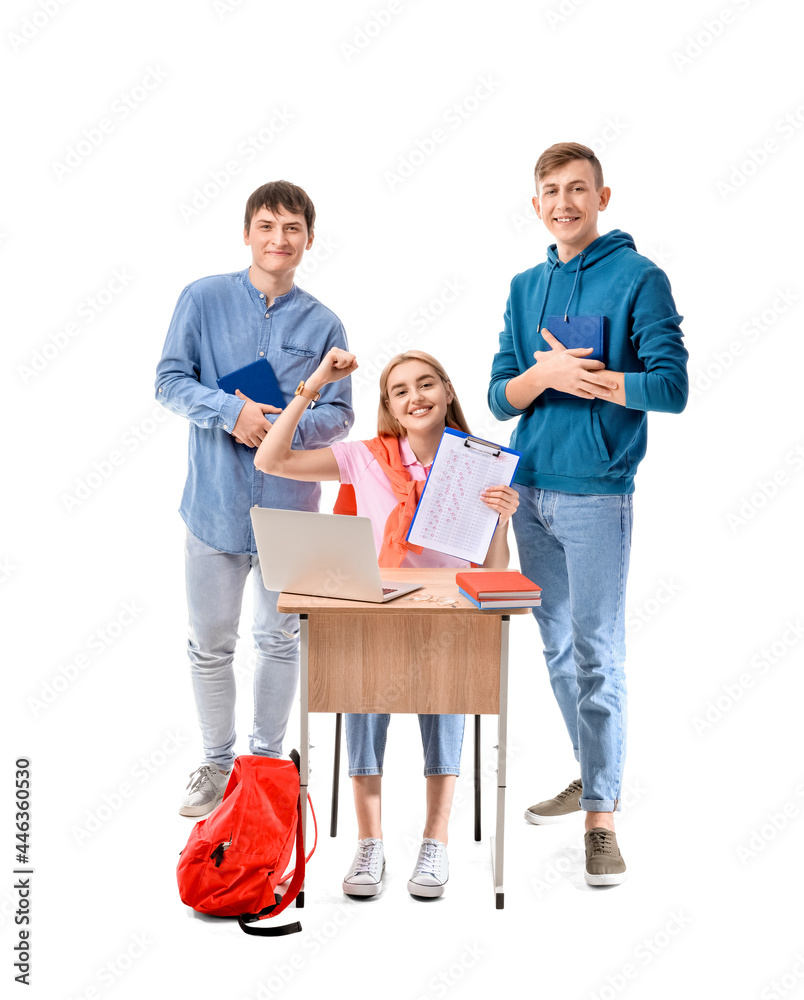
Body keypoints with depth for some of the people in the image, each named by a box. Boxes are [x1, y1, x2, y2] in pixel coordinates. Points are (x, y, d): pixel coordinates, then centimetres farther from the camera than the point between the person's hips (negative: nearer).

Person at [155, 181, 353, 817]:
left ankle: (268, 759, 31)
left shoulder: (323, 324, 3)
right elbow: (170, 381, -3)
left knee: (280, 638, 12)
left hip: (290, 506, 1)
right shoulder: (204, 299, 0)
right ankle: (217, 763, 27)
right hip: (215, 501, -1)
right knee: (211, 644, 9)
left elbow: (340, 414, 2)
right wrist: (232, 411, -19)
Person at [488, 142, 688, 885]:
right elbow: (501, 398, 7)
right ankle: (593, 774, 30)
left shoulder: (640, 279, -3)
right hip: (529, 490, 6)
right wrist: (545, 373, -14)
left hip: (596, 494, -6)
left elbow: (671, 388, -11)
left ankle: (602, 815, 3)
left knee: (597, 655, -5)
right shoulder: (527, 288, 13)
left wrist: (574, 373, -13)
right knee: (558, 648, 14)